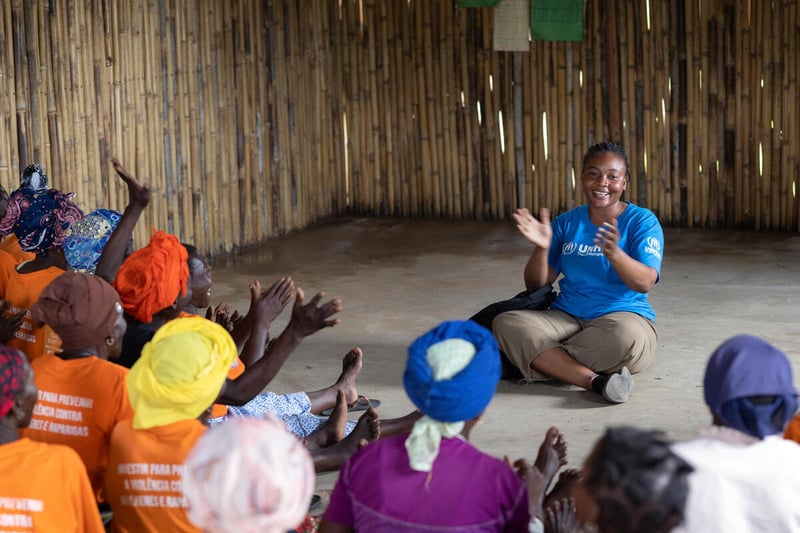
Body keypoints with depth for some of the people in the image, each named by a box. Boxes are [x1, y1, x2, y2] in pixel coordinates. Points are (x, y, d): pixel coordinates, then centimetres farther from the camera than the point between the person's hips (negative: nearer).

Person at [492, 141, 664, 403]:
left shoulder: (643, 221, 0)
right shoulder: (566, 223, 11)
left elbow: (645, 283, -14)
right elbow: (536, 285, 7)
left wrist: (614, 253, -33)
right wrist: (541, 248, -13)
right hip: (567, 319, 4)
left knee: (626, 335, -41)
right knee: (506, 323, -24)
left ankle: (545, 363, -19)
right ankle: (595, 380, -36)